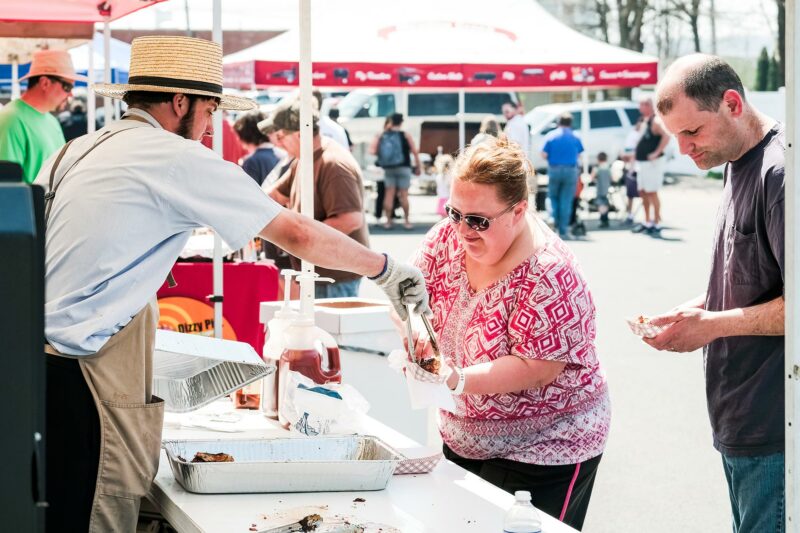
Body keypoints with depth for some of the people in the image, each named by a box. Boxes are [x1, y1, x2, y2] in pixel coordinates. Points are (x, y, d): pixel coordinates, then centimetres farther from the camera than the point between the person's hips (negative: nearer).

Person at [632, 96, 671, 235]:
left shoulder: (655, 121, -15)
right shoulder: (644, 121, 14)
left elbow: (666, 137, -27)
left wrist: (657, 153, -26)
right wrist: (636, 153, 17)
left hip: (652, 163, -10)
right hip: (641, 162, 10)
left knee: (652, 193, -7)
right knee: (643, 192, 12)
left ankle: (657, 224, -3)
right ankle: (647, 223, 20)